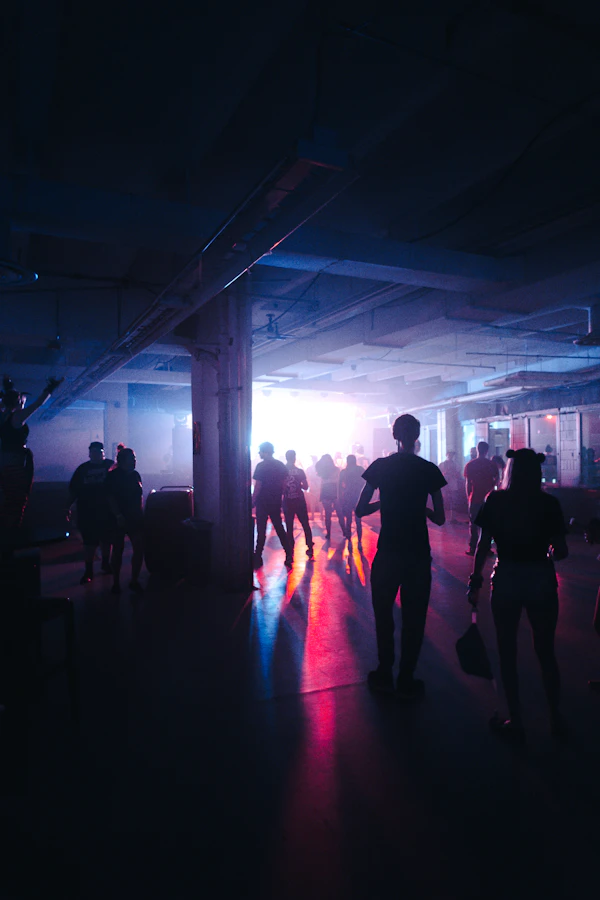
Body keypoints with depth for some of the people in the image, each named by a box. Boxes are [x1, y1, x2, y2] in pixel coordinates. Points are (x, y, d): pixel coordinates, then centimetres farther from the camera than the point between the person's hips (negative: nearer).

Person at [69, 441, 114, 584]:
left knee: (106, 539, 13)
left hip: (106, 511, 0)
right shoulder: (82, 469, 4)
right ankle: (88, 571, 9)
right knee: (89, 542, 1)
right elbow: (73, 489, 5)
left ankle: (105, 563, 32)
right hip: (87, 512, 0)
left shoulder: (111, 465, -1)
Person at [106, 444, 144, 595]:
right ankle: (116, 582, 19)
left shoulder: (135, 475, 8)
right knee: (118, 551, 5)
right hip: (120, 519, -5)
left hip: (136, 518, 5)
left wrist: (141, 513, 10)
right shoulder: (113, 476, -8)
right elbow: (110, 498, -13)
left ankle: (134, 581, 15)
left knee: (139, 549, 1)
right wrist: (118, 516, -18)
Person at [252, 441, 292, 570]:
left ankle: (258, 558, 9)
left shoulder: (261, 466, -12)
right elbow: (283, 483, 9)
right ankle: (288, 555, 11)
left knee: (261, 530, 2)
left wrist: (253, 501, -6)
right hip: (276, 502, 5)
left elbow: (258, 486, -14)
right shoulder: (281, 465, 5)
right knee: (279, 528, 14)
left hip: (263, 502, -5)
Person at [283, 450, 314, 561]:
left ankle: (290, 550, 9)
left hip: (287, 502, 0)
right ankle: (310, 549, 9)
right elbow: (306, 487, -3)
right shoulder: (300, 471, -5)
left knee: (289, 527, 8)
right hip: (300, 501, 0)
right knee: (305, 525, 10)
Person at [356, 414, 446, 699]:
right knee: (413, 618, 11)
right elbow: (439, 518, -3)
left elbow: (360, 510, -4)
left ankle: (384, 676, 27)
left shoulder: (380, 466, -5)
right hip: (418, 555, 0)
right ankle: (406, 682, 20)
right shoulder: (429, 470, -5)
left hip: (387, 553, 1)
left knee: (383, 614, 16)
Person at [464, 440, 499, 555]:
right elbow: (496, 480, -1)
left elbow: (467, 483, -4)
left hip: (474, 498, -1)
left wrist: (468, 497, 5)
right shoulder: (492, 465, -1)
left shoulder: (469, 465, -5)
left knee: (473, 524, 6)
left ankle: (472, 548, 7)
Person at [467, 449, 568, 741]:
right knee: (546, 651, 18)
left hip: (506, 579, -1)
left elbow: (483, 545, -7)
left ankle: (515, 721, 20)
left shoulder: (496, 501, -5)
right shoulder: (549, 503, -4)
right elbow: (561, 550, -5)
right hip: (542, 579, 2)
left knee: (507, 652, 11)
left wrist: (475, 580, 0)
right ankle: (556, 717, 29)